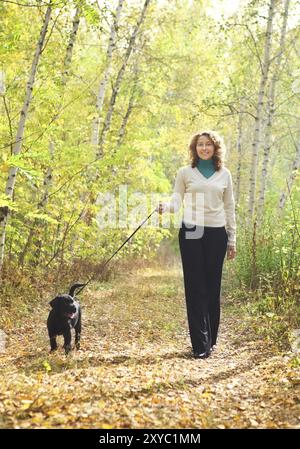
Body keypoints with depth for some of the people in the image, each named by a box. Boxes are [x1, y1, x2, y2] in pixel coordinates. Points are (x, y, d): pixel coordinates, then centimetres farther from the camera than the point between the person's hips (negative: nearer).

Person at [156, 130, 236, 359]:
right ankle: (201, 344, 0)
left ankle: (211, 339, 19)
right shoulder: (185, 172, 6)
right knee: (195, 288, -3)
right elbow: (177, 201, 1)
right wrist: (165, 206, -22)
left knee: (213, 287, 5)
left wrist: (232, 240, 11)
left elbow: (229, 208, 12)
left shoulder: (224, 174, 10)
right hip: (191, 233, -1)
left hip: (216, 234, 1)